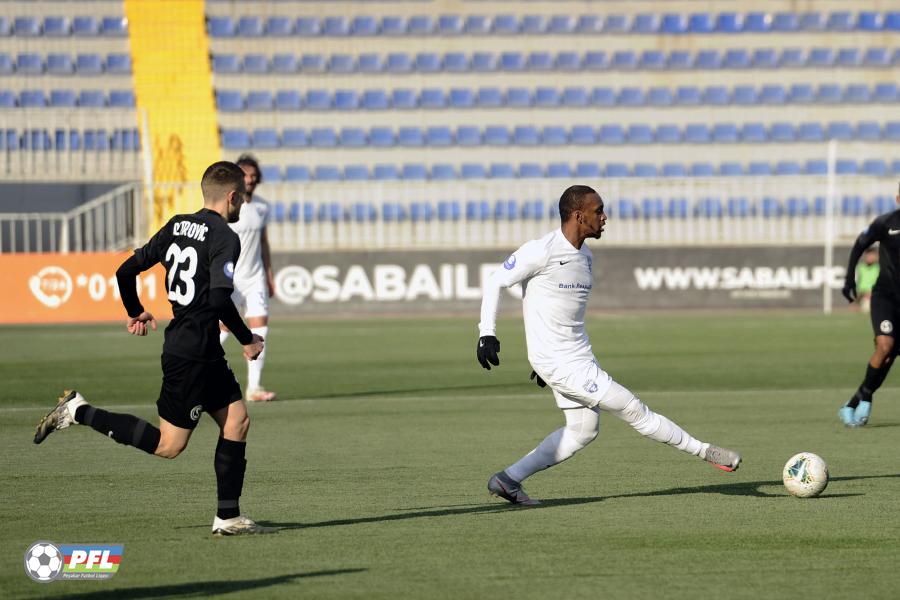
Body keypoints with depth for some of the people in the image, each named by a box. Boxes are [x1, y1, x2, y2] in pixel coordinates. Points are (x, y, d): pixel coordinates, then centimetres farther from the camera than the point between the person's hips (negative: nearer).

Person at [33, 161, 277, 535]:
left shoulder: (176, 226, 9)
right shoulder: (225, 238, -15)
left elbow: (126, 272, 11)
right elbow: (220, 300, -26)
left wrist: (135, 313, 29)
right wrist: (248, 340, -12)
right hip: (192, 354, -9)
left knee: (237, 420, 10)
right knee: (168, 445, -2)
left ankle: (228, 518, 9)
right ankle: (80, 412, 0)